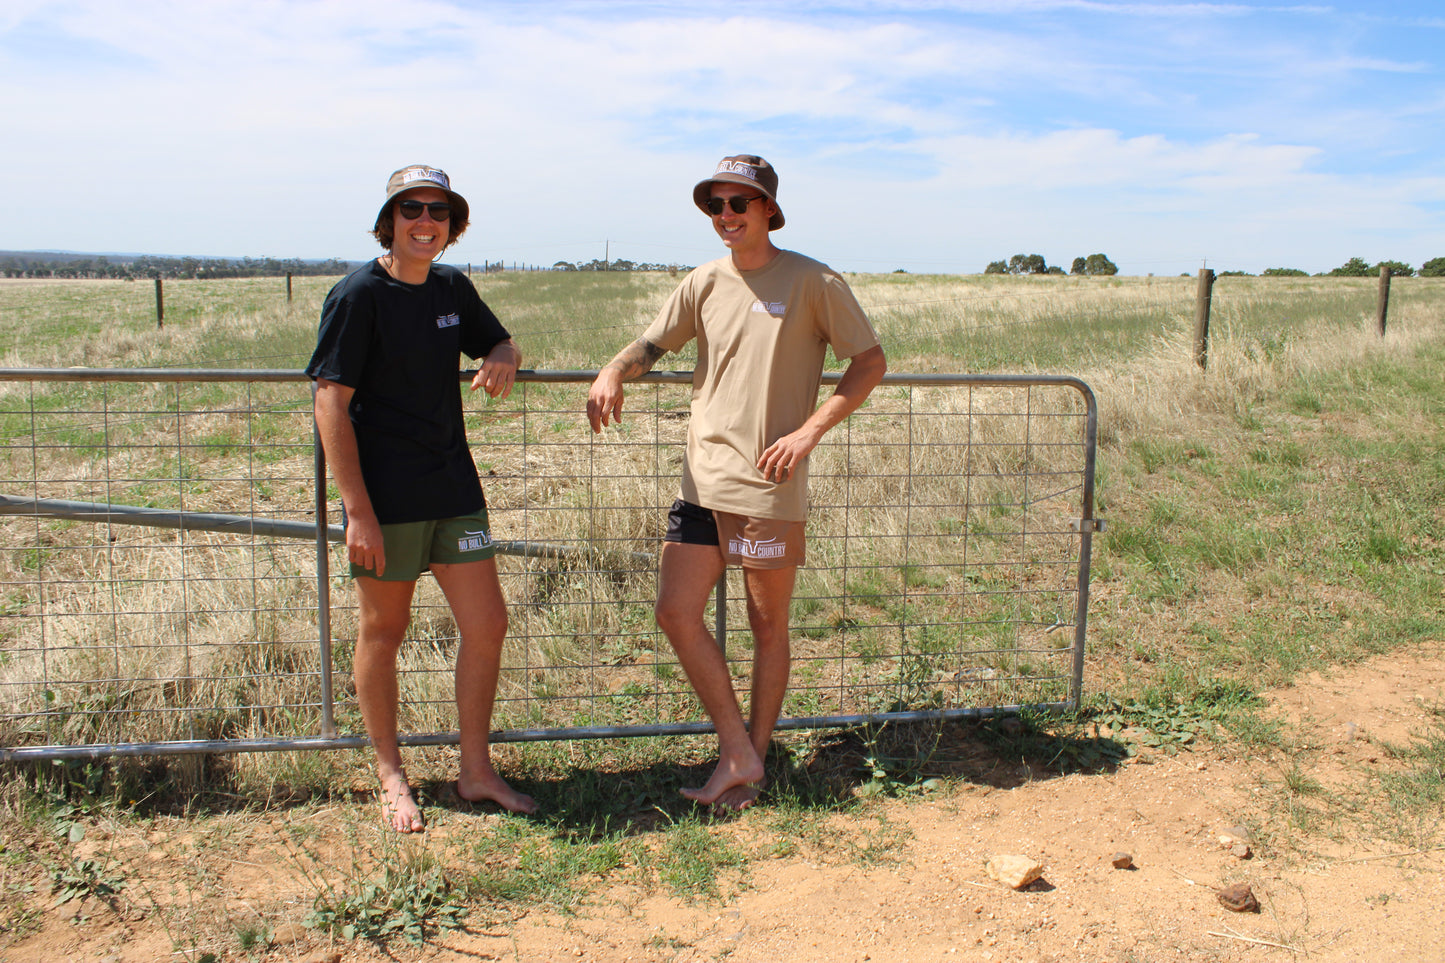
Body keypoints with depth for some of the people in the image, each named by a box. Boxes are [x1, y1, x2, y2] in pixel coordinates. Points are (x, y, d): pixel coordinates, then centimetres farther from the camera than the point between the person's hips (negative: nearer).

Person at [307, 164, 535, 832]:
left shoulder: (453, 288, 8)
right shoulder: (359, 295, -10)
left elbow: (497, 341, 25)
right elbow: (331, 405, -14)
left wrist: (503, 359, -3)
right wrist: (358, 511, -18)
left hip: (455, 488, 6)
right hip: (384, 496, -6)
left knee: (487, 625, 5)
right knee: (383, 632, 8)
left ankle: (476, 771, 22)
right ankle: (391, 779, 26)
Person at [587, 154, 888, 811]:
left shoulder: (813, 283, -2)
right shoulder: (703, 284, 11)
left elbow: (871, 361, -1)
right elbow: (652, 344, 19)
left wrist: (810, 429, -12)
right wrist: (613, 374, -4)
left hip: (771, 486, -5)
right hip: (702, 480, 5)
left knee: (768, 626, 7)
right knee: (675, 613, -1)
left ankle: (754, 762, 23)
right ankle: (736, 754, 11)